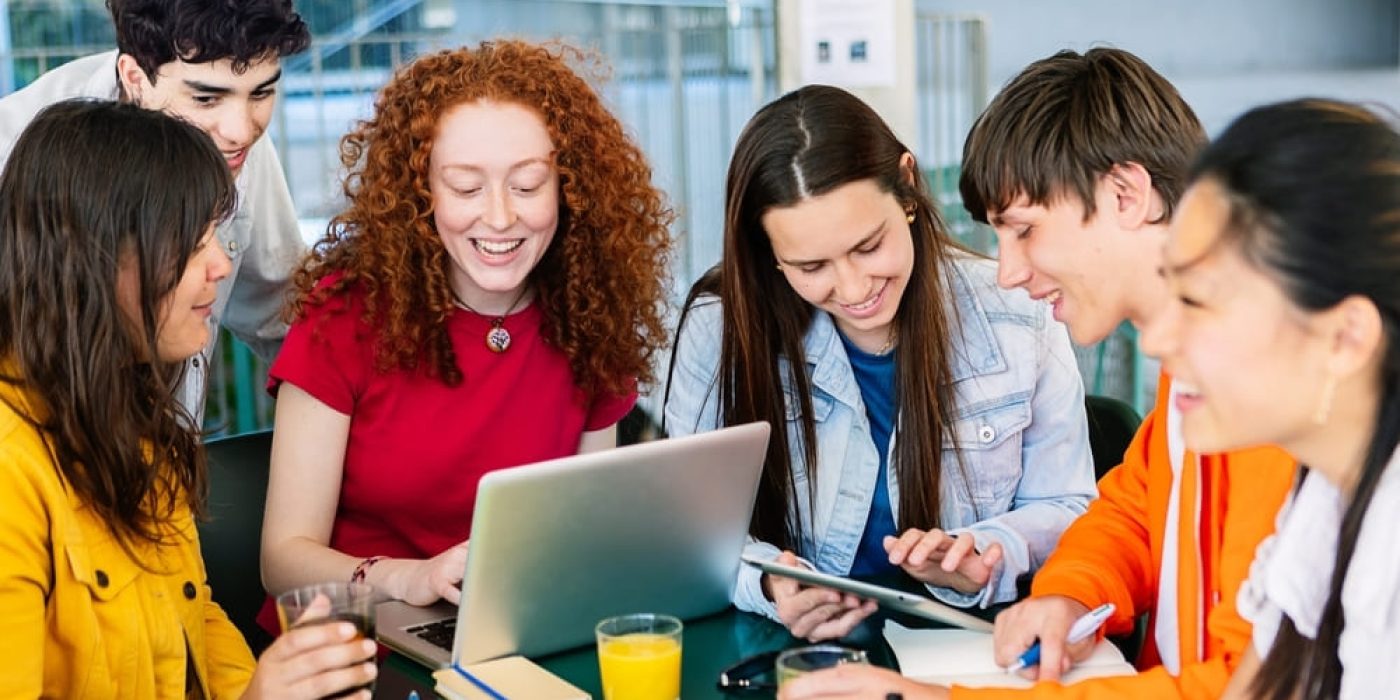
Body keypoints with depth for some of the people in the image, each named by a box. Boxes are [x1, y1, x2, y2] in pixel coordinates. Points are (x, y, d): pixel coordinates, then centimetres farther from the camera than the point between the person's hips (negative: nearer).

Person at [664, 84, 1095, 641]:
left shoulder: (1019, 320, -7)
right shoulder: (720, 328, -9)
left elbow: (1065, 511, 2)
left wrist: (985, 558, -20)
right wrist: (769, 586, -27)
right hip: (790, 659, 0)